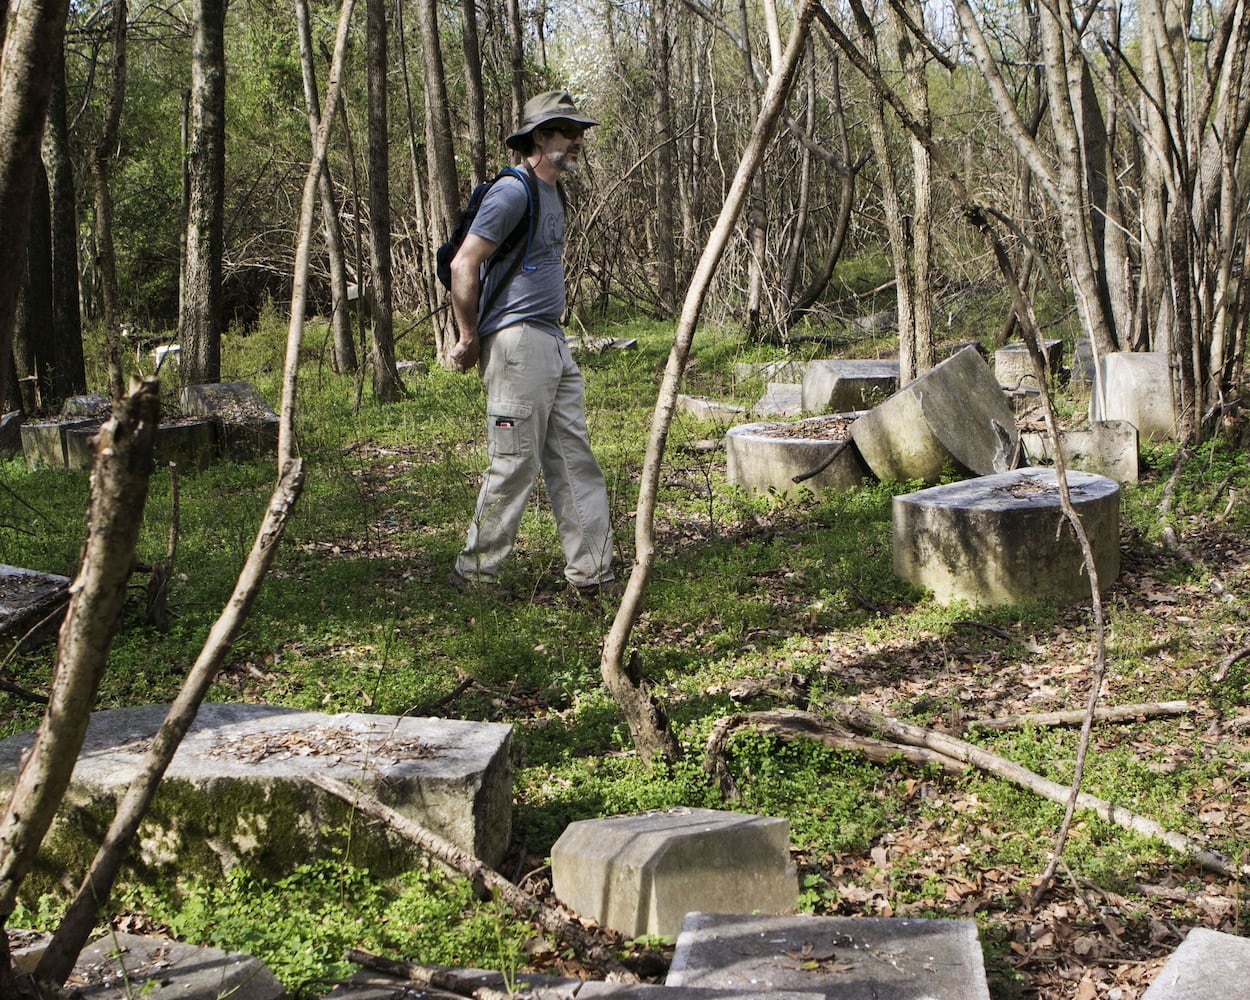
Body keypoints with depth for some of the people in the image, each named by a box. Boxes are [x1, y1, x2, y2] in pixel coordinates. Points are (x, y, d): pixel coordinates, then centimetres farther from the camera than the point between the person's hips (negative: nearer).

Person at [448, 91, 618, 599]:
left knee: (575, 462, 7)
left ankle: (590, 572, 10)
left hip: (554, 345, 10)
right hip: (517, 344, -10)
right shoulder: (513, 191, -12)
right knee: (514, 464, -6)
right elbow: (463, 266, -18)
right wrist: (470, 339, -13)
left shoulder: (552, 194, 19)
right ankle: (474, 572, 5)